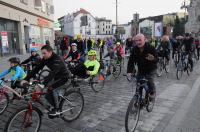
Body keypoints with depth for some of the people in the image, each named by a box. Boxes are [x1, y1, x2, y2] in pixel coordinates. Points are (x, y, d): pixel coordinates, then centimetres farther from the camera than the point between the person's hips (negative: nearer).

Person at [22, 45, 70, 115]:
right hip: (55, 76, 7)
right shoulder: (45, 59, -9)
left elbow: (52, 73, -43)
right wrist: (26, 79, -18)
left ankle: (56, 108, -9)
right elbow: (37, 69, -10)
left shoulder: (57, 60, -32)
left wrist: (43, 84, -53)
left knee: (51, 88, -27)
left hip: (63, 77, -7)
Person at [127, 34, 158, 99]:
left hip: (151, 69, -3)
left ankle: (152, 93, 11)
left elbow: (156, 59, -18)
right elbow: (131, 61, -15)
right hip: (141, 69, 4)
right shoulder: (134, 49, -12)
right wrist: (129, 72, -27)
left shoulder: (151, 48, -21)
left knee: (150, 81, -21)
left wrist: (153, 59, -44)